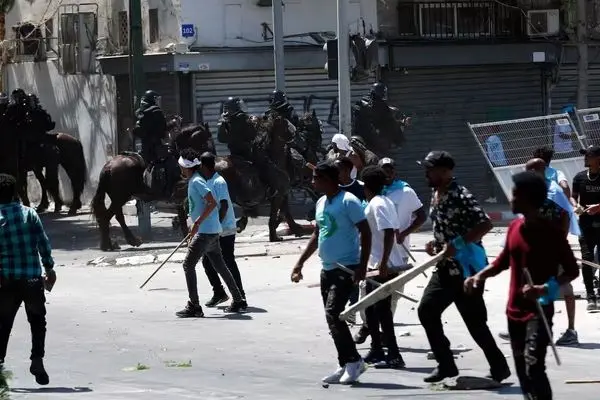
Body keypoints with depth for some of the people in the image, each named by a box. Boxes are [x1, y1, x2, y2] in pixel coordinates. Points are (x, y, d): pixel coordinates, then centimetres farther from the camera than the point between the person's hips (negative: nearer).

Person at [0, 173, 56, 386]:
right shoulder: (29, 213, -3)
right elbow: (43, 243, -2)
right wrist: (49, 268, 8)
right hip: (32, 278, 0)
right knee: (37, 321, 13)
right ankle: (37, 359, 0)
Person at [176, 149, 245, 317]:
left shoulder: (196, 182, -14)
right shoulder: (193, 181, 17)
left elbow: (212, 203, -23)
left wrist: (197, 223, -24)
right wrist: (196, 227, 31)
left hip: (206, 232, -10)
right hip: (212, 231, 10)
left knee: (188, 264, -10)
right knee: (220, 266, 15)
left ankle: (194, 306, -11)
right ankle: (238, 301, 20)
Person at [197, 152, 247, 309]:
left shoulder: (219, 182, -16)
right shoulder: (207, 182, 13)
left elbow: (224, 206, -22)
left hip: (225, 230, -10)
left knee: (229, 263, -8)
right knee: (207, 261, 12)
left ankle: (240, 298, -5)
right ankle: (219, 293, 24)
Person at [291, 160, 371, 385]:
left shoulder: (348, 202, -13)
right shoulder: (321, 203, 13)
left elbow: (365, 232, -15)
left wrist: (362, 266, -22)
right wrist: (300, 263, 21)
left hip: (347, 269, -9)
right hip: (327, 269, 9)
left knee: (332, 314, -17)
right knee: (333, 317, 8)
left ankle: (353, 361, -9)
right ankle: (346, 366, 14)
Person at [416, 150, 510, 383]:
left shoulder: (460, 196, -19)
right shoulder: (436, 195, 10)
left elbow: (485, 224, -26)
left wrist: (458, 244, -28)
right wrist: (436, 243, 7)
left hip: (465, 268, -10)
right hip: (445, 268, 10)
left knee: (475, 321, -3)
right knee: (427, 310, 5)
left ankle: (499, 367, 10)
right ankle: (446, 365, 13)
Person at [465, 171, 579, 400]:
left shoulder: (552, 232, -14)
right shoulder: (514, 227, 6)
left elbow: (572, 271, -12)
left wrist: (543, 289, -27)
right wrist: (480, 276, 6)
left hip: (539, 311, -7)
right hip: (515, 311, 7)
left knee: (533, 366, -21)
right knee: (522, 370, 12)